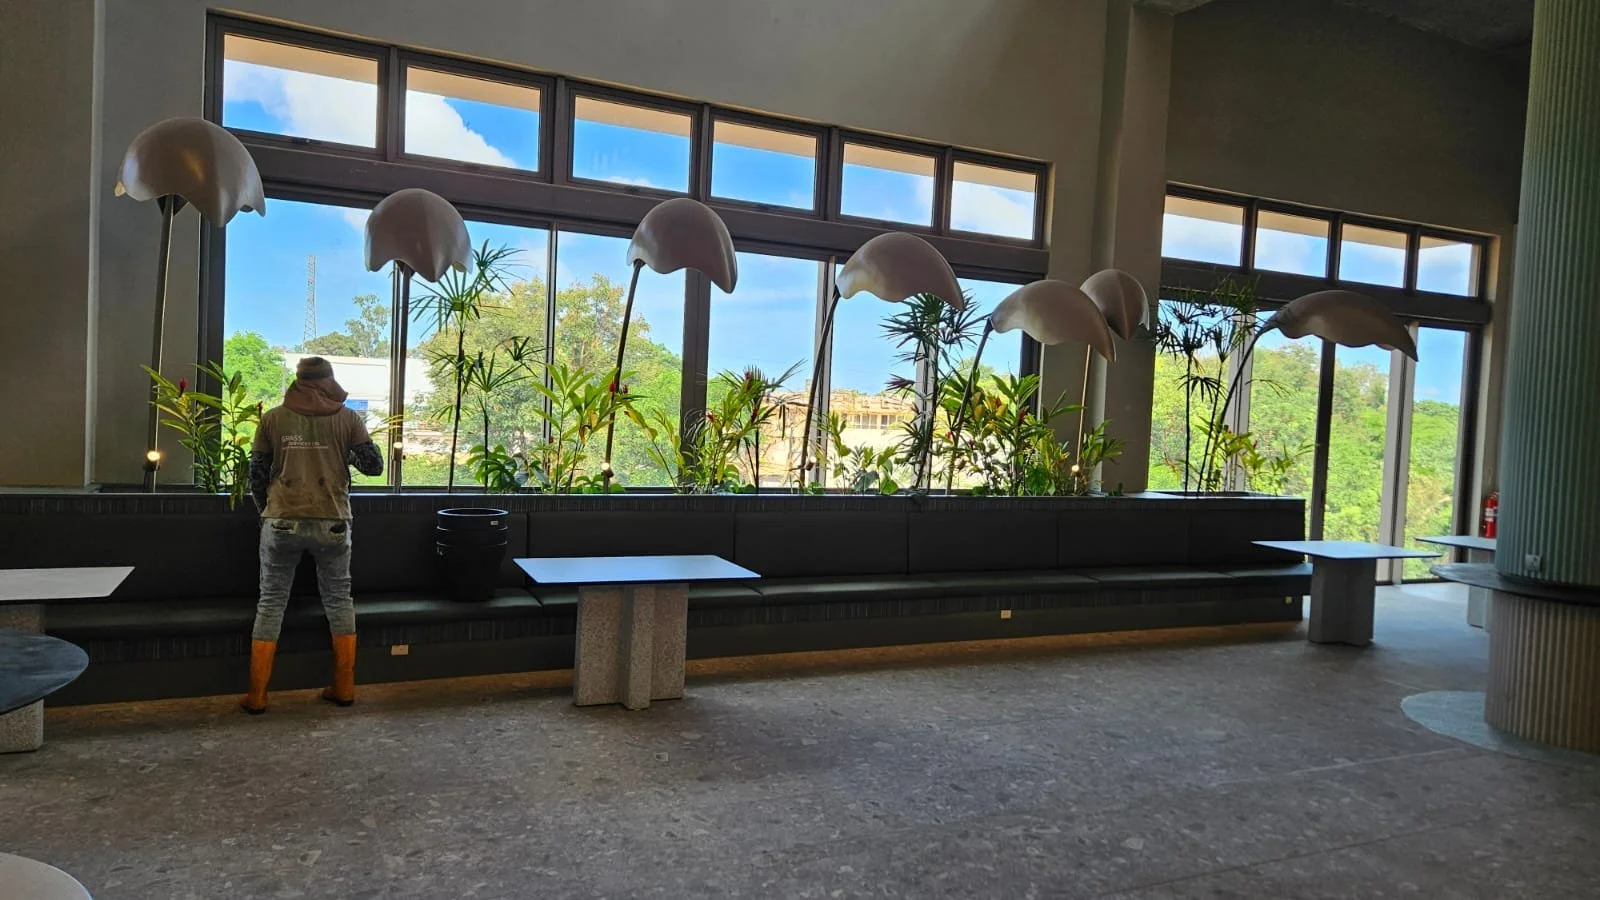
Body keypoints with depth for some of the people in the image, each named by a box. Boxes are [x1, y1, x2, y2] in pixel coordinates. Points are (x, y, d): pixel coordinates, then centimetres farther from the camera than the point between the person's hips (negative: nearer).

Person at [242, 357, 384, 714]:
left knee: (271, 604, 10)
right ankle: (344, 688, 16)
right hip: (332, 523, 0)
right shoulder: (347, 417, 1)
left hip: (282, 523, 0)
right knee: (339, 600, 13)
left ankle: (257, 695, 12)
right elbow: (374, 466, 2)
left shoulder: (272, 418, 4)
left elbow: (257, 474, 7)